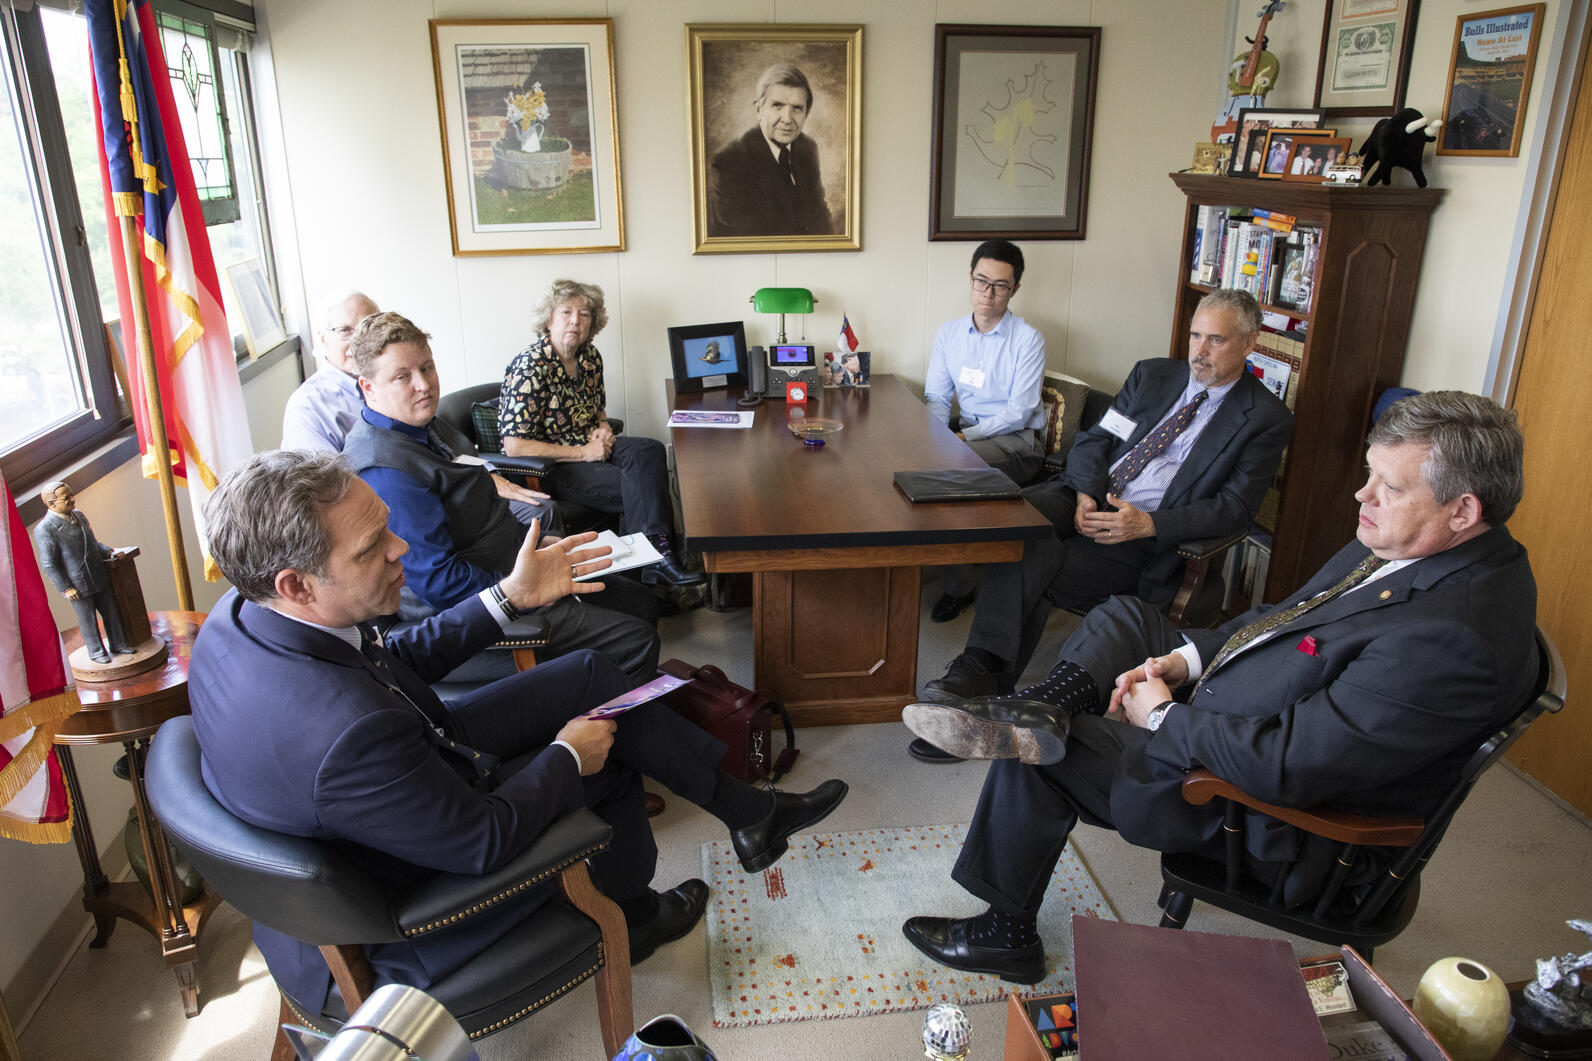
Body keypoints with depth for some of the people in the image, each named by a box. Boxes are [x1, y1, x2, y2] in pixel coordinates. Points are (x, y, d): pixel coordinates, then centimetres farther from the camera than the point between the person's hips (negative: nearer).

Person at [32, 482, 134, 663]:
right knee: (87, 620, 8)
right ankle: (96, 651, 25)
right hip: (77, 586, -7)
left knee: (111, 613, 15)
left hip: (99, 578, 7)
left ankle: (118, 644, 31)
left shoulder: (78, 516, 5)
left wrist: (108, 552, 4)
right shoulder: (44, 529, -18)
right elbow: (48, 564, -15)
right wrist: (66, 588, -16)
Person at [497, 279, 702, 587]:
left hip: (587, 446, 7)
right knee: (633, 488, -25)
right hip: (543, 468, -7)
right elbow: (515, 446, -23)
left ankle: (660, 552, -28)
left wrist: (604, 427, -1)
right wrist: (583, 453, -22)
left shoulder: (590, 357, 4)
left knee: (649, 451, -19)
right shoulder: (530, 367, -19)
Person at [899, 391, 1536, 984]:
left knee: (1040, 756, -5)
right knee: (1124, 615, 12)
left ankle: (1007, 931, 17)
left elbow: (1287, 765, -34)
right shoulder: (1404, 543, -4)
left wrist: (1163, 718, -19)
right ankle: (1040, 710, -11)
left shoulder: (1453, 638, -34)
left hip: (1267, 815, -10)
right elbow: (1289, 614, 9)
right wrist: (1184, 659, -4)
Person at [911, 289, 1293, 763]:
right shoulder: (1153, 375, 17)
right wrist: (1086, 495, -10)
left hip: (1144, 537, -4)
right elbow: (1094, 439, 12)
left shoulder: (1267, 419, 2)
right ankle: (980, 669, -33)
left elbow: (1235, 508, -5)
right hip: (1089, 500, 4)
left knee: (1036, 568, -29)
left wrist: (1147, 523, -18)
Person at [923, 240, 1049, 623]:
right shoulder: (948, 333, 8)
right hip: (967, 431, 6)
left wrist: (965, 437, -23)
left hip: (1017, 440, -5)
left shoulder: (1027, 339, -8)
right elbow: (936, 396, 7)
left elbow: (1018, 412, -14)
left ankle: (959, 584, -19)